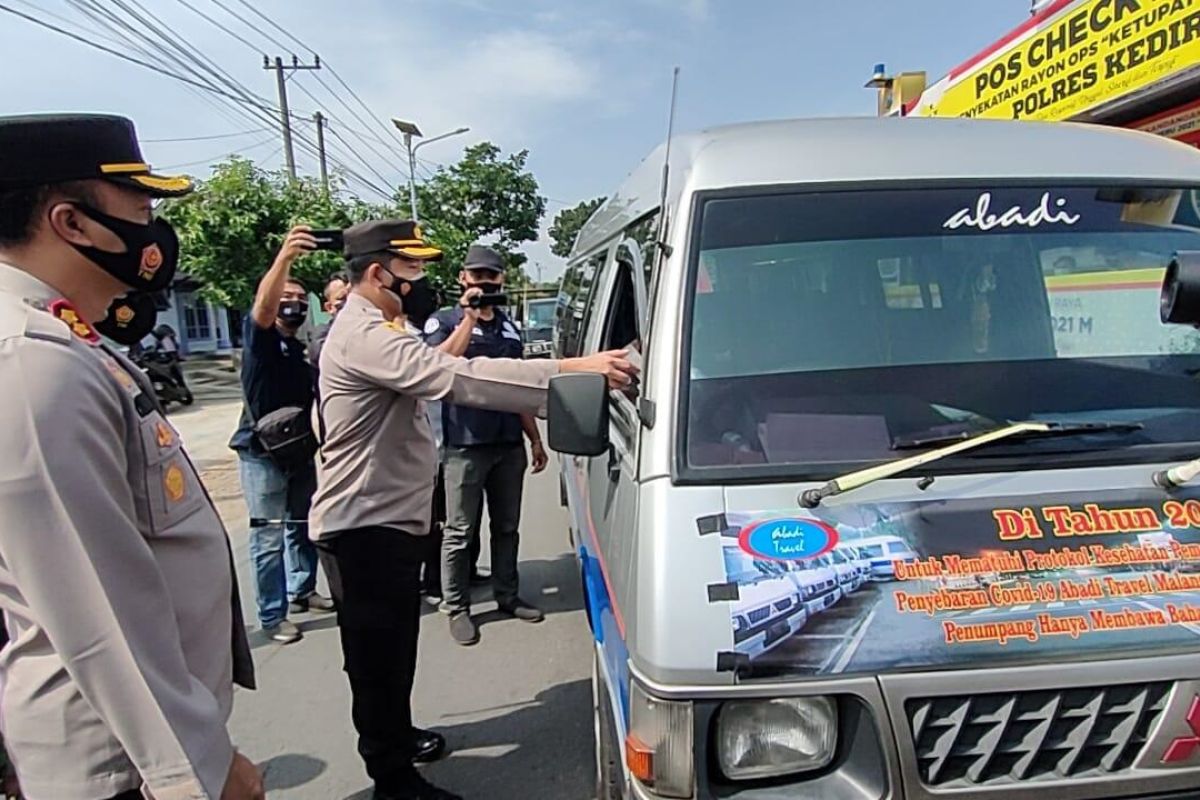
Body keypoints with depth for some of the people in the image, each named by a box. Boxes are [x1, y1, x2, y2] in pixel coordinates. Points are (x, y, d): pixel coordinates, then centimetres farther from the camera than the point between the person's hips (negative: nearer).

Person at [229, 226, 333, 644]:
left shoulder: (304, 348, 13)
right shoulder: (259, 336, -7)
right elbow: (263, 305, -30)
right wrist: (284, 257, -47)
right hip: (261, 451, -7)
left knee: (302, 525, 17)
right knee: (268, 536, -3)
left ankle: (302, 591, 33)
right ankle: (272, 616, 5)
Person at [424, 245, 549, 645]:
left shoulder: (509, 327, 16)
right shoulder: (444, 321, 0)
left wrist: (535, 439, 18)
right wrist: (469, 319, -21)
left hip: (510, 444, 6)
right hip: (465, 446, -5)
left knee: (507, 527, 14)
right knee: (460, 532, 2)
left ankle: (507, 595, 27)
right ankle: (457, 608, 14)